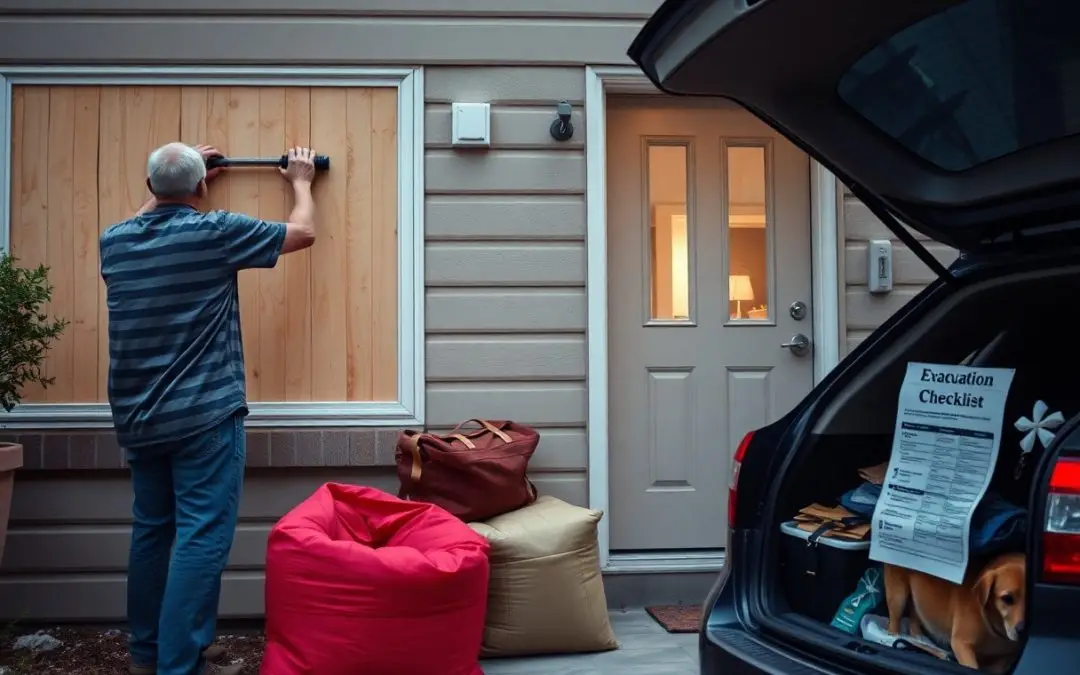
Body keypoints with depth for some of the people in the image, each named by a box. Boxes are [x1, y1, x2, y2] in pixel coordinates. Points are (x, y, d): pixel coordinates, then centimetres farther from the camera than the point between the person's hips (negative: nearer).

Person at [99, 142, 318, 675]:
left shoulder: (114, 241, 5)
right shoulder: (216, 232, -10)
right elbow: (303, 233, 5)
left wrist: (167, 186, 41)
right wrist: (301, 181, 22)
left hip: (137, 420, 7)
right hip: (204, 416, -7)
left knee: (151, 530, 16)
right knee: (201, 538, -3)